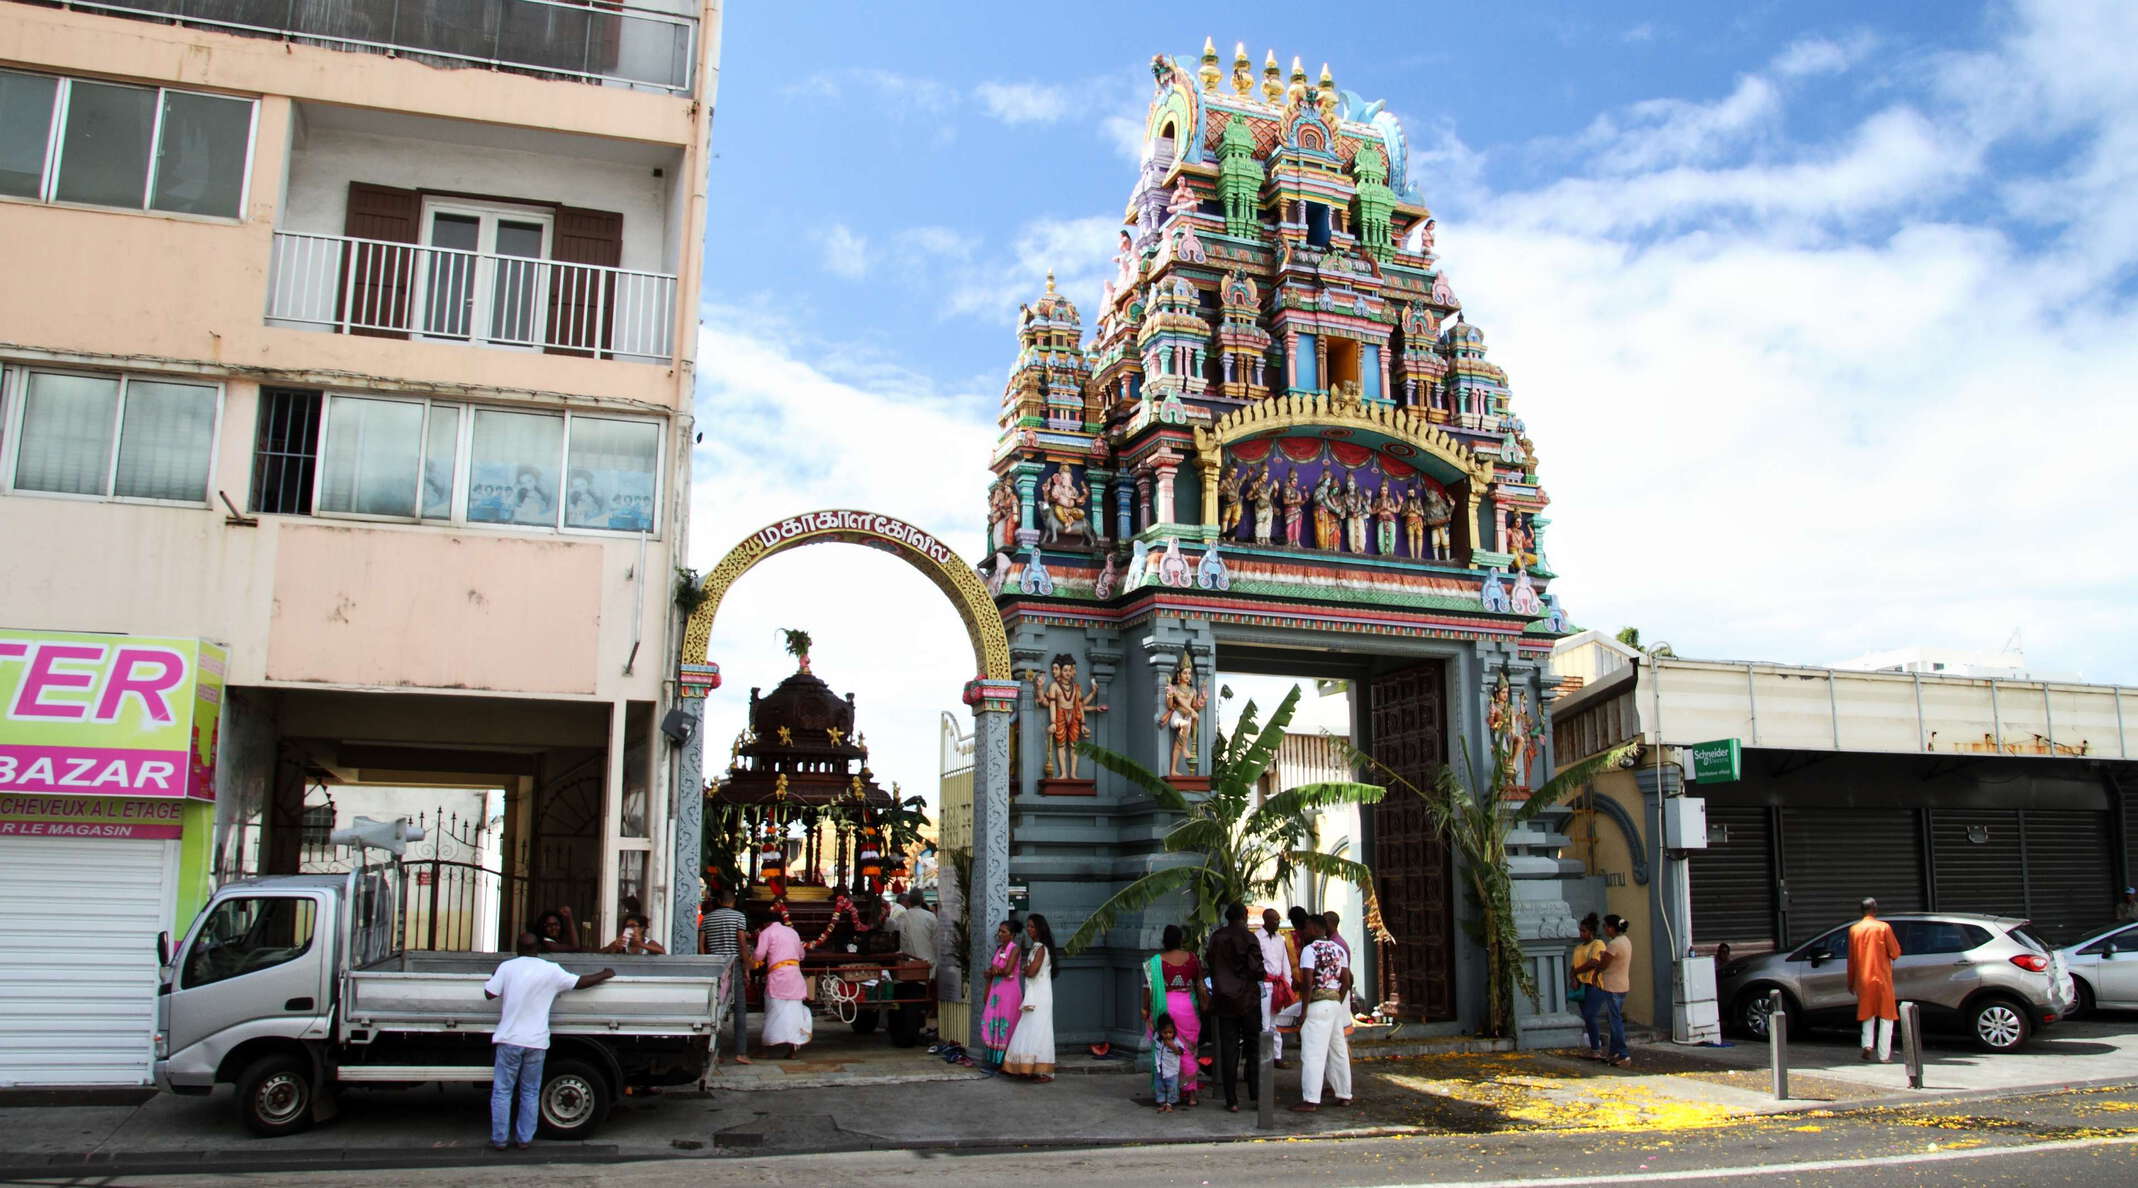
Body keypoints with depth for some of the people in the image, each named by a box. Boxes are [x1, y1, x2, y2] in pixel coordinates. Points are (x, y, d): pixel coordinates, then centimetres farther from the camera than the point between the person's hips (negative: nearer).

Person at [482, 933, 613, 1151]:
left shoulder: (507, 967, -3)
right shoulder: (551, 970, -2)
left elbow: (490, 993, -2)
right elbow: (580, 982, 4)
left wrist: (493, 978, 18)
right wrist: (604, 975, 20)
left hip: (509, 1040, -1)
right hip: (536, 1042, 1)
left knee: (502, 1091, 8)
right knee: (530, 1093, 12)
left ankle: (498, 1139, 10)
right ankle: (524, 1139, 15)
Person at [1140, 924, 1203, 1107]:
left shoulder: (1155, 961, -7)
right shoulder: (1192, 958, 0)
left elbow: (1148, 988, -7)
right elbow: (1200, 985, 5)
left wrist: (1145, 1009, 2)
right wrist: (1203, 1005, 14)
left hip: (1164, 1008, -2)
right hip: (1187, 1007, 2)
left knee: (1165, 1050, 8)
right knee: (1188, 1050, 11)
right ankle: (1191, 1093, 12)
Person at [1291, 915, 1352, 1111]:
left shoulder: (1309, 950, -10)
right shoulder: (1339, 949, 11)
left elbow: (1308, 982, -17)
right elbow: (1346, 981, 10)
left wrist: (1304, 1011, -12)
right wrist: (1338, 1003, 16)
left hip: (1317, 1004, -7)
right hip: (1336, 1003, 7)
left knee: (1312, 1053, -6)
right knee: (1339, 1051, 15)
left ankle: (1310, 1100, -7)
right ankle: (1344, 1095, 21)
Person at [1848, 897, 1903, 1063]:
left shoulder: (1854, 929, 3)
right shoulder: (1884, 927, -8)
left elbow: (1851, 959, 7)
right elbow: (1895, 952, -8)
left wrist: (1850, 982, 15)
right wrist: (1886, 954, 16)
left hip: (1863, 979, 3)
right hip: (1882, 978, -3)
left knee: (1868, 1014, 18)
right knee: (1886, 1017, 6)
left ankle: (1867, 1044, -2)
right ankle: (1884, 1054, 3)